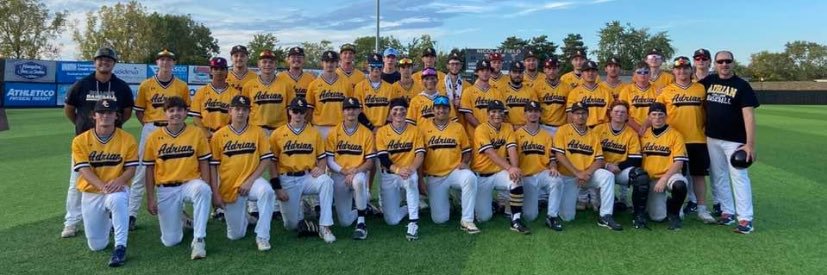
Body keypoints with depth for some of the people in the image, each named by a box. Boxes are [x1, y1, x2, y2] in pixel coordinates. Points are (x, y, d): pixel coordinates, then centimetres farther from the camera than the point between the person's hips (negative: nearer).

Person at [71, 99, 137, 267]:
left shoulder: (127, 139, -5)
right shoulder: (80, 140, -4)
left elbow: (131, 168, -6)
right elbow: (84, 170, -11)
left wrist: (118, 181, -27)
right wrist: (103, 186, -28)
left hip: (118, 190, -2)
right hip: (91, 193, 2)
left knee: (118, 200, -42)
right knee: (96, 246, 5)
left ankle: (120, 247, -29)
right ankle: (108, 222, 40)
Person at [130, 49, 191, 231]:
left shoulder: (182, 86, 4)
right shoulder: (146, 85, 3)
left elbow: (186, 109, 11)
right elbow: (139, 110, 8)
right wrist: (148, 125, -4)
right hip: (151, 130, -1)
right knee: (141, 173, 0)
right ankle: (131, 214, 6)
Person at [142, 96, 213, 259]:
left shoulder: (197, 133, -1)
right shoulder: (154, 137, 1)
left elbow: (204, 163, 1)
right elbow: (149, 169, 6)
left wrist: (207, 191, -11)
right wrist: (150, 198, 2)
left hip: (190, 183, -1)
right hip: (165, 189, 1)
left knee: (203, 189, -39)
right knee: (170, 241, -2)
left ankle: (199, 240, -27)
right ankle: (181, 223, 35)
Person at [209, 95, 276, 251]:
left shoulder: (257, 132, -1)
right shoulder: (219, 136, 0)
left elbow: (266, 159, -3)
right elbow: (213, 167, 1)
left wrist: (250, 181, -14)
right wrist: (216, 194, -4)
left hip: (251, 181, -1)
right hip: (228, 187, 1)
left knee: (266, 191, -37)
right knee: (235, 235, 3)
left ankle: (262, 237, -24)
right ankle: (241, 215, 39)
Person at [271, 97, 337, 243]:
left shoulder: (314, 132, 5)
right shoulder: (277, 134, 1)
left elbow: (322, 156, 8)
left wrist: (321, 168, -15)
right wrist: (276, 187, -7)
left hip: (308, 177, 1)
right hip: (287, 180, 0)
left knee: (326, 181, -34)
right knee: (291, 224, -5)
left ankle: (324, 227, -27)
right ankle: (301, 209, 34)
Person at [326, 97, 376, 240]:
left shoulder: (366, 133, -1)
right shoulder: (334, 132, 1)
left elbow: (370, 162, -2)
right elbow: (329, 160, -1)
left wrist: (355, 171, -19)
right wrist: (345, 171, -16)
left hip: (359, 173, -1)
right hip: (339, 176, 2)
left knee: (358, 180, -41)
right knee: (345, 221, -3)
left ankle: (361, 223, -25)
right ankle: (361, 207, 33)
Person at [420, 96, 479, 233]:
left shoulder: (458, 127, 4)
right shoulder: (424, 127, 0)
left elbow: (467, 150, 11)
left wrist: (464, 162, -10)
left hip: (455, 172, 0)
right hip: (433, 177, 0)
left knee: (470, 177, -37)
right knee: (439, 219, -6)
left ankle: (467, 221, -24)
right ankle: (444, 202, 32)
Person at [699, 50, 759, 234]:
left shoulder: (741, 85, -5)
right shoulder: (708, 81, 6)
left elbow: (748, 115, -12)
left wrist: (750, 143, -19)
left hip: (734, 140, -4)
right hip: (712, 139, 5)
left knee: (739, 177, -5)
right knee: (718, 177, 9)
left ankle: (745, 218, -3)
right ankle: (727, 212, 20)